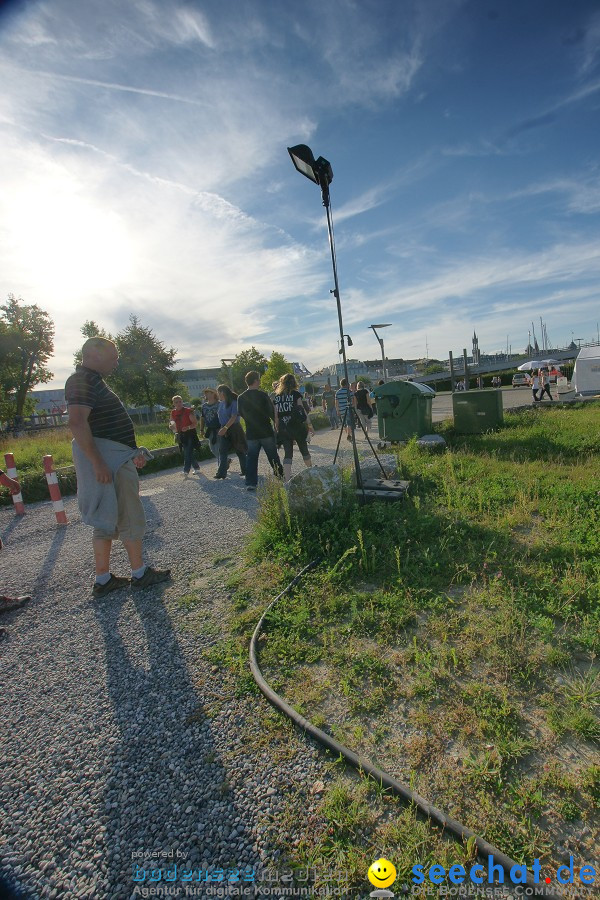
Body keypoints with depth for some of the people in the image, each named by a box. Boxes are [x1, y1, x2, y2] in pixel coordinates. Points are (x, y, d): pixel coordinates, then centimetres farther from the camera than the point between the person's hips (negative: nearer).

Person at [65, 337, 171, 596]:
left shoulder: (92, 380, 20)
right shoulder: (82, 381, -13)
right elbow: (77, 422, -26)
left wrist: (132, 452, 22)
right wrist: (97, 462, -28)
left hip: (114, 457, 11)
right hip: (108, 460, -11)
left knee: (107, 520, 14)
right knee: (131, 518, 0)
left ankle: (103, 580, 23)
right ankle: (140, 574, 13)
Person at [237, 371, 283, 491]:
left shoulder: (241, 398, 0)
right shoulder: (263, 395, -11)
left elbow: (241, 413, 11)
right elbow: (272, 412, -9)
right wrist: (276, 423, 5)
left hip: (251, 434, 3)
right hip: (266, 432, -3)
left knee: (251, 458, 8)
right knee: (273, 456, 10)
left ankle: (250, 483, 5)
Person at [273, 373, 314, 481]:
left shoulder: (277, 396, 6)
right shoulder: (296, 394, -2)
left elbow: (275, 414, 5)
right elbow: (302, 410, -5)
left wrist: (277, 428, 12)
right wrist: (310, 425, 1)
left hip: (283, 428, 2)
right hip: (296, 426, -2)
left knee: (287, 454, 3)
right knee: (304, 449, 16)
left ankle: (287, 479, -7)